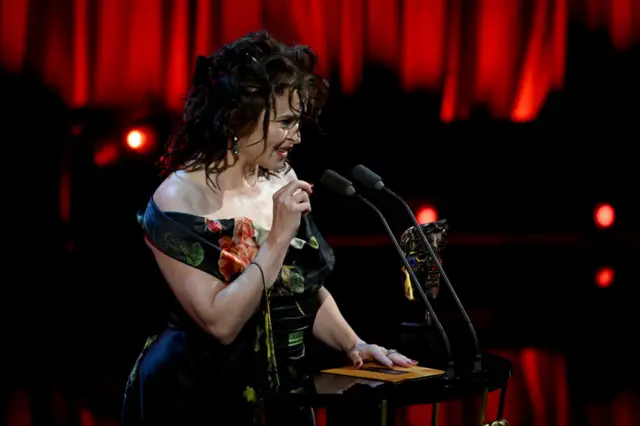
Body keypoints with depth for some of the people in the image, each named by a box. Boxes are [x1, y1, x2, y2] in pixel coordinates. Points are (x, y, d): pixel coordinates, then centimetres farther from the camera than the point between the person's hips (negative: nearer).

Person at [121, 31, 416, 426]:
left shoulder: (281, 179, 0)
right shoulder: (181, 199, -18)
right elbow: (221, 323, -24)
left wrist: (354, 345, -3)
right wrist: (278, 237, -24)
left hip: (281, 393, 6)